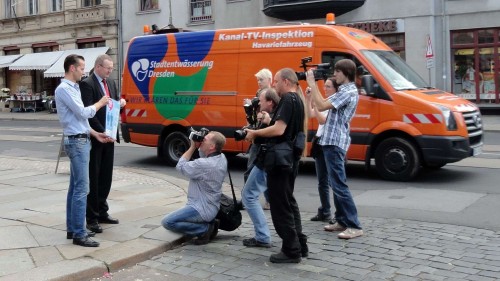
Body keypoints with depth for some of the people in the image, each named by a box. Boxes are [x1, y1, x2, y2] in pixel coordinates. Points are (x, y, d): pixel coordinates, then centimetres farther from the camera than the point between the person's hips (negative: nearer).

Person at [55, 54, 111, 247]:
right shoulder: (64, 89, -14)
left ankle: (72, 229, 19)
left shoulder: (73, 88, 15)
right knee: (81, 189, -9)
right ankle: (79, 234, -6)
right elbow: (83, 112, -18)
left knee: (75, 187, 12)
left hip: (81, 140, 10)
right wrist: (100, 103, -2)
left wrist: (96, 134, 12)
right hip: (76, 142, -10)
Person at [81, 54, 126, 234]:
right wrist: (101, 133, -21)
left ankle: (102, 212, 24)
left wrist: (120, 103, -1)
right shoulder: (87, 84, -12)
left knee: (106, 177, 13)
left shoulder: (110, 83, 13)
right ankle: (92, 218, 6)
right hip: (95, 138, -8)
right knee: (93, 178, -1)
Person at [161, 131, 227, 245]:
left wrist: (192, 147, -8)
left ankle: (205, 229, -7)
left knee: (167, 222, -10)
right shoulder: (221, 158, -1)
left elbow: (181, 166, -13)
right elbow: (204, 156, 18)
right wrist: (198, 146, -1)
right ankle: (210, 223, 11)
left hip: (202, 209, -10)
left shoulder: (204, 164, -27)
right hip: (212, 207, 10)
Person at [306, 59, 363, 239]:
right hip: (333, 141, 11)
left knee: (339, 184, -11)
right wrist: (313, 84, 13)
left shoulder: (349, 92, -15)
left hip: (335, 142, -11)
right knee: (336, 183, 14)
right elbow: (323, 102, 19)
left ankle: (354, 226, -9)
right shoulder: (344, 91, 18)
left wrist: (311, 83, -13)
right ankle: (342, 221, 20)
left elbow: (321, 106, -21)